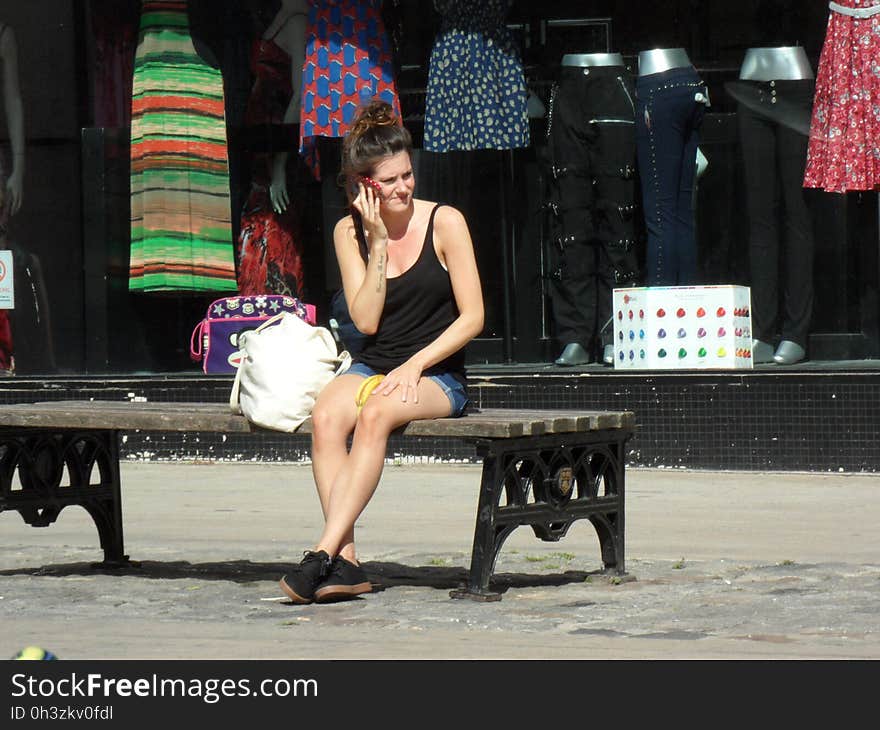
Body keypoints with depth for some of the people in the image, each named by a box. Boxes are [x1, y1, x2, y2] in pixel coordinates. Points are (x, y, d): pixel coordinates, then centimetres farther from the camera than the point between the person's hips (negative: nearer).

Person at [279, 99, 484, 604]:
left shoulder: (444, 223, -4)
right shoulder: (350, 232, 5)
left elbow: (472, 317, -6)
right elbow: (366, 320, -4)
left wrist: (415, 366, -15)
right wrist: (378, 243, -8)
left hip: (438, 375, -3)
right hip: (373, 367, 3)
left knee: (375, 414, -35)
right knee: (326, 414, -30)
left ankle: (324, 553, -38)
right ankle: (346, 562, -35)